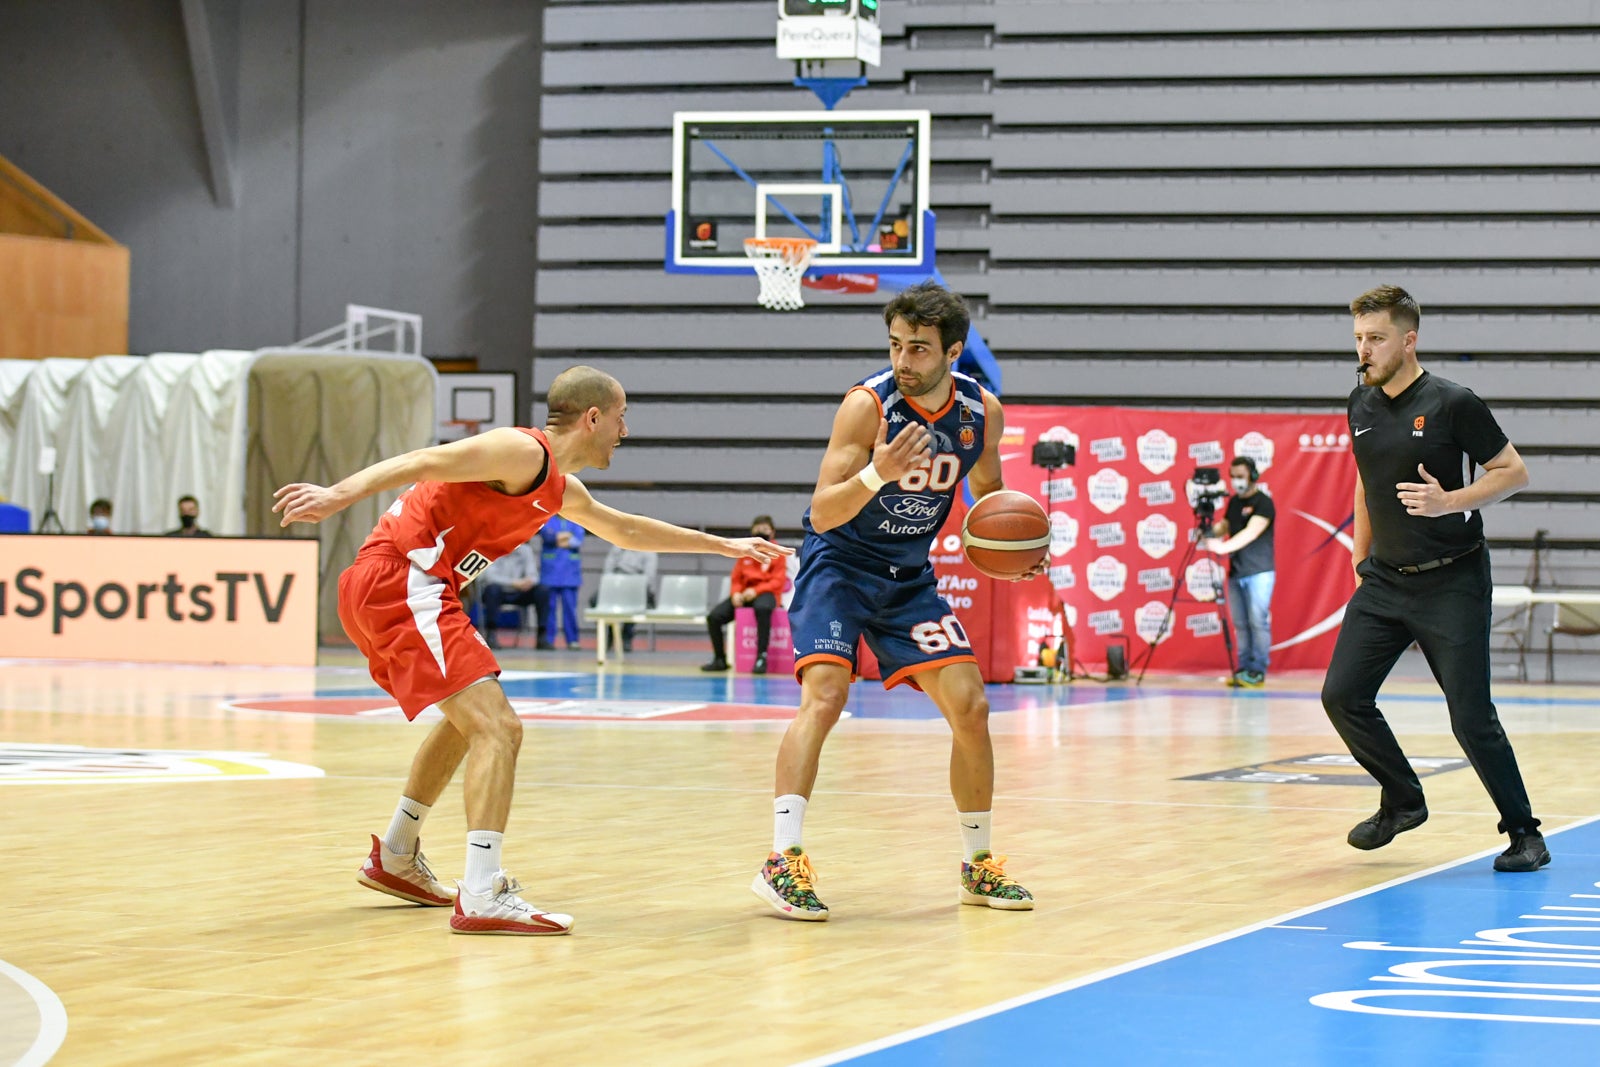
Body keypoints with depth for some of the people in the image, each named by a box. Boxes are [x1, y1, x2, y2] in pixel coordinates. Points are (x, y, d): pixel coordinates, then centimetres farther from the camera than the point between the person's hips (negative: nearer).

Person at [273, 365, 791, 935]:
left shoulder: (559, 489, 22)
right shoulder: (524, 452, -9)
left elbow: (625, 529, 39)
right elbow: (424, 461, -21)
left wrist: (724, 545, 47)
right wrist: (340, 494, -35)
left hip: (377, 588, 11)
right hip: (401, 581, -11)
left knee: (468, 719, 30)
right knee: (497, 727, -18)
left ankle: (395, 858, 41)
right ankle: (482, 897, -27)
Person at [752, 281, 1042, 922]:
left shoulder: (982, 412, -7)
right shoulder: (868, 404, -22)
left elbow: (988, 496, 12)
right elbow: (822, 512, -25)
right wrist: (876, 475, -44)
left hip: (910, 574, 5)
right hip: (839, 563, -5)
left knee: (970, 707, 0)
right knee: (824, 695, -25)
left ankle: (978, 866, 17)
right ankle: (782, 863, -27)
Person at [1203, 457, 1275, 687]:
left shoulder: (1263, 503, -9)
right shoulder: (1234, 501, 14)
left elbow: (1251, 532, -21)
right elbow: (1224, 526, 15)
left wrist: (1223, 547, -34)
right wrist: (1210, 532, -9)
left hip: (1258, 572, -7)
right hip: (1236, 572, 7)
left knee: (1258, 622, -7)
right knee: (1241, 624, 6)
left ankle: (1257, 672, -7)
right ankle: (1244, 669, 9)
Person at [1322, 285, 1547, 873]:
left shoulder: (1453, 403, -11)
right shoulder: (1361, 406, 7)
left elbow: (1514, 472, -7)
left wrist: (1450, 502, -21)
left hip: (1452, 582, -6)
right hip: (1383, 581, 6)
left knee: (1471, 717, -7)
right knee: (1343, 695, -4)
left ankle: (1524, 833, 9)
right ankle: (1403, 801, 18)